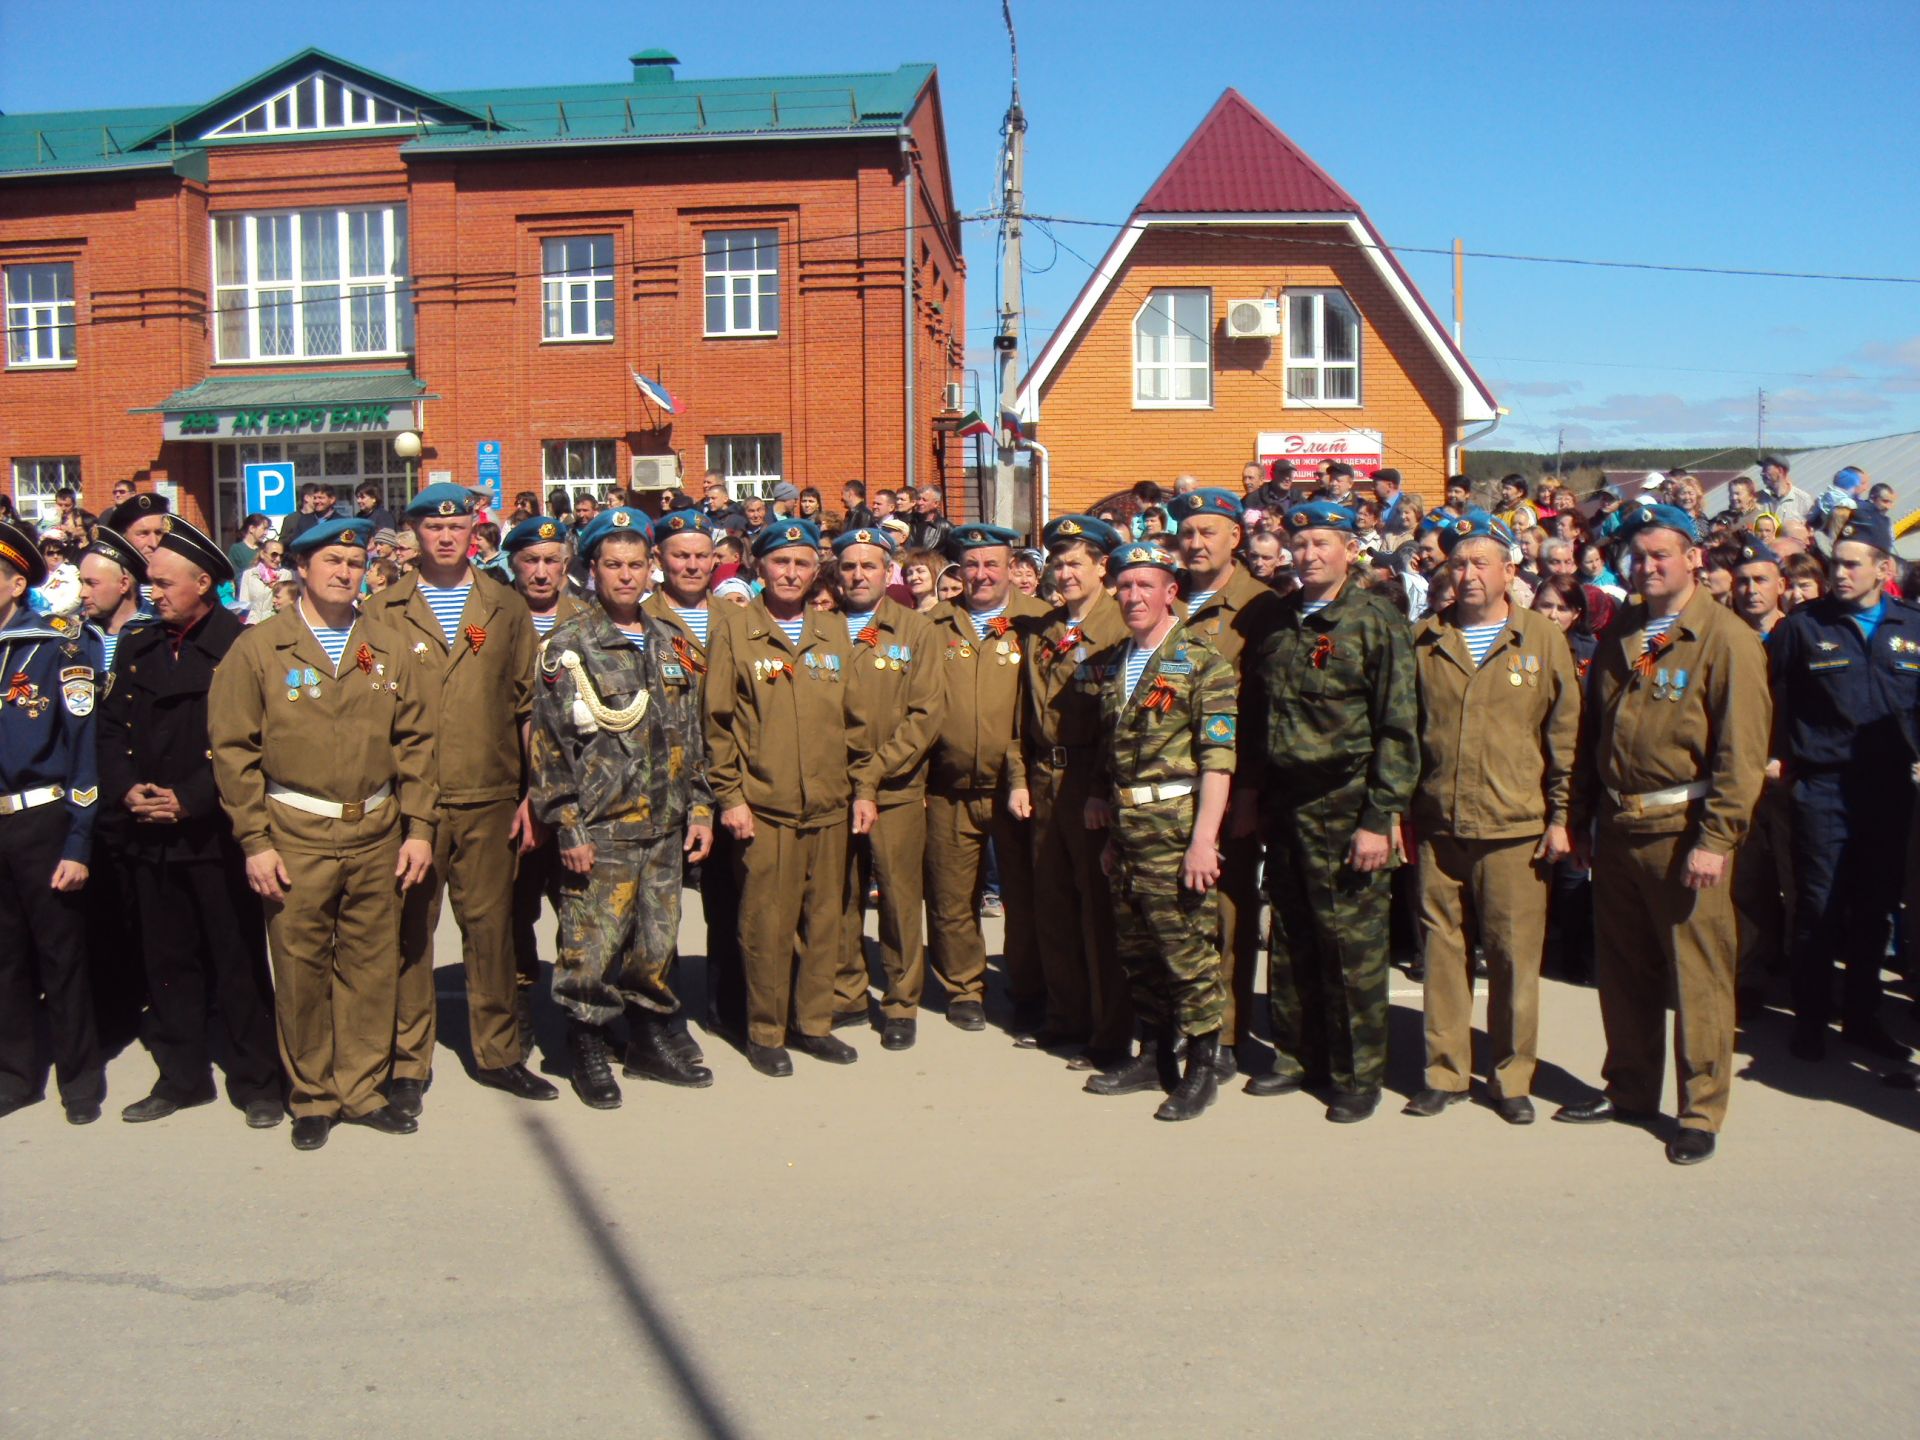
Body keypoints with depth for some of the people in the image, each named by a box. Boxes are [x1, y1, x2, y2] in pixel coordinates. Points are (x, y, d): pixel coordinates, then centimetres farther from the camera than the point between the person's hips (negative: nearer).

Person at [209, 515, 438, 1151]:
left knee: (372, 965, 8)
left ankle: (363, 1088, 22)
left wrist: (419, 827, 4)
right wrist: (254, 841, -6)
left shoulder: (390, 649, 9)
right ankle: (312, 1098, 20)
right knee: (301, 969, 4)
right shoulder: (257, 648, 0)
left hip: (377, 833, 3)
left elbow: (414, 741, 9)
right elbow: (233, 748, -2)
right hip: (295, 835, -2)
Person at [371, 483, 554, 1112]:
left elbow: (529, 705, 9)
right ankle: (408, 1062, 18)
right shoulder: (383, 612, 6)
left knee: (491, 927, 8)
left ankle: (498, 1053, 22)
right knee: (409, 931, 5)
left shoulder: (507, 610, 10)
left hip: (489, 801, 1)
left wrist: (532, 794, 3)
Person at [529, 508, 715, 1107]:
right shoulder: (566, 647, -5)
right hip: (598, 831, -5)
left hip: (664, 828, 5)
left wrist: (699, 808, 11)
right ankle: (587, 1049, 18)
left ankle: (650, 1039, 29)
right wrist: (567, 826, -12)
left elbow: (690, 735, 16)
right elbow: (548, 743, -8)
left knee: (658, 941, 12)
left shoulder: (668, 643, 12)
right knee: (592, 946, 0)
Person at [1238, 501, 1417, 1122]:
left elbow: (1398, 728, -10)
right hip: (1284, 803, 5)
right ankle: (1298, 1055, 27)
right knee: (1291, 938, 13)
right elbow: (1253, 711, 17)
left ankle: (1359, 1075, 15)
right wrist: (1248, 791, 11)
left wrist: (1379, 819, -14)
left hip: (1344, 805, -5)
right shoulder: (1278, 621, 10)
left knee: (1352, 943, 1)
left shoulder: (1377, 621, -6)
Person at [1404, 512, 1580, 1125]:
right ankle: (1444, 1071, 20)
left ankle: (1512, 1077, 18)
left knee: (1515, 957, 3)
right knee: (1442, 952, 7)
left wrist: (1561, 817, -1)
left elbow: (1565, 735, 3)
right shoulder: (1424, 640, 8)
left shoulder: (1543, 640, 4)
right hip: (1436, 826, 2)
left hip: (1515, 829, -2)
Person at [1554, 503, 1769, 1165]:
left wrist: (1716, 839, -17)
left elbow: (1741, 750, -12)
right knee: (1622, 970, 15)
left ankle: (1701, 1110, 16)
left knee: (1697, 977, 2)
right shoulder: (1620, 634, 12)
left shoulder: (1727, 639, -7)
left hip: (1683, 831, -6)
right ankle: (1629, 1088, 31)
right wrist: (1579, 814, 12)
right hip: (1617, 828, 6)